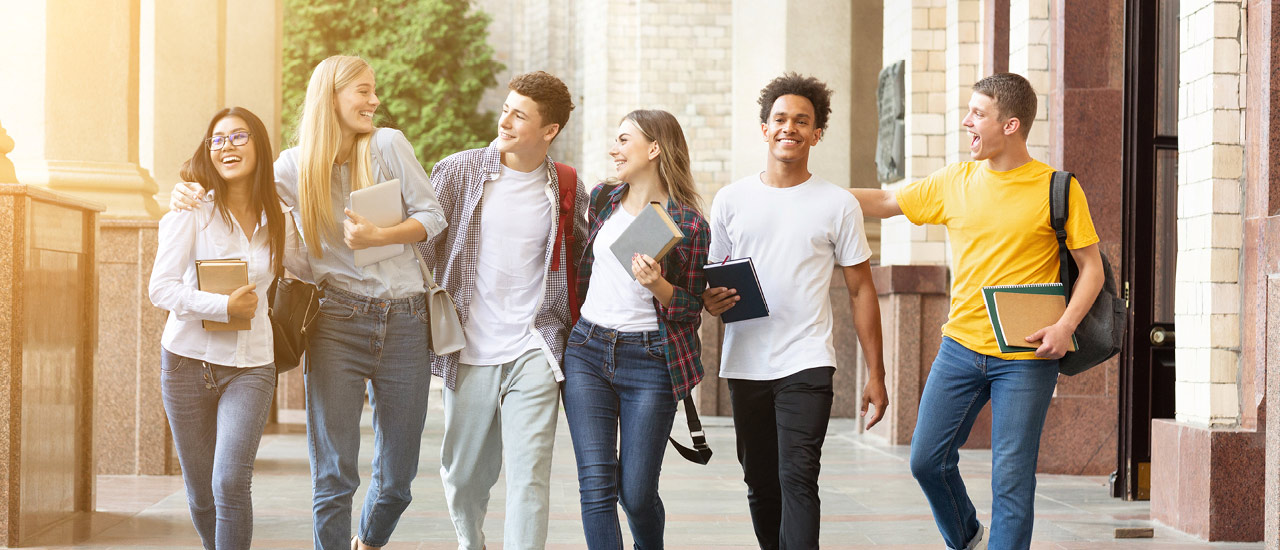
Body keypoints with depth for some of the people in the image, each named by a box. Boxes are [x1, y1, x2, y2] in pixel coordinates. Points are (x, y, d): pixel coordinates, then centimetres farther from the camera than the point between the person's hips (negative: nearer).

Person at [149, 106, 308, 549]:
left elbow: (311, 267, 26)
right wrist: (225, 306, -19)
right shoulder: (192, 211, -5)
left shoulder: (277, 222, 6)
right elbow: (160, 288, -11)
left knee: (231, 484, -17)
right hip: (188, 360, -1)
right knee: (200, 494, 8)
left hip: (250, 366, 1)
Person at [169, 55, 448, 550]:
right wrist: (194, 191, -6)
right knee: (333, 475, -5)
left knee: (396, 479, 8)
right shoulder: (296, 165, 3)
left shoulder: (388, 146, 1)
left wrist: (377, 237, -14)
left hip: (404, 320, 1)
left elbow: (432, 216, 1)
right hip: (338, 320, 0)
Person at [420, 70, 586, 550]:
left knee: (529, 475, -9)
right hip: (469, 349, 1)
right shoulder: (456, 172, 1)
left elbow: (582, 260, 16)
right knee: (464, 474, 12)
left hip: (533, 352, -1)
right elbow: (420, 248, 5)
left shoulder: (567, 190, 5)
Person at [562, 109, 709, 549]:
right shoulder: (602, 199, 9)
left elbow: (693, 310, -1)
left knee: (636, 493, 2)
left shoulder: (689, 226, -5)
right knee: (597, 483, -9)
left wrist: (658, 286, -20)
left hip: (650, 361, -3)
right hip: (588, 352, 3)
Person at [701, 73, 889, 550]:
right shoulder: (730, 200, 8)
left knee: (798, 478, -16)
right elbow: (709, 279, 16)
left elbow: (861, 291, 6)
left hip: (807, 366, -3)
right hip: (744, 363, 3)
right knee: (760, 485, 10)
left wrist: (875, 374, 1)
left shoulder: (838, 205, 3)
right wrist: (710, 301, -10)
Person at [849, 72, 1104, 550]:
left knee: (1011, 480, -3)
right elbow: (885, 203, 15)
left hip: (1025, 358, -4)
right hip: (961, 346, 4)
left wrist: (1066, 325, -18)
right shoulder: (955, 181, 5)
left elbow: (1092, 267, -3)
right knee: (927, 459, 7)